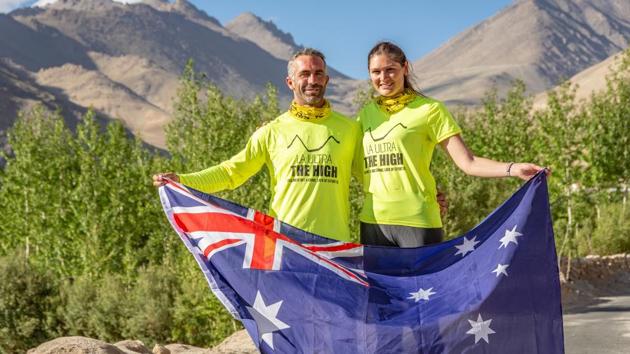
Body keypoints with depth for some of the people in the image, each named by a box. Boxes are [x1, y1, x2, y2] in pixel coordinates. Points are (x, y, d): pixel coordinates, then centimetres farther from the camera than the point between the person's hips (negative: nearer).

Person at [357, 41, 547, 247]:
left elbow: (467, 162, -7)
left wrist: (513, 169, -21)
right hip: (372, 221, 5)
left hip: (417, 221, -5)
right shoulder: (365, 114, 13)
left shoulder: (429, 109, -1)